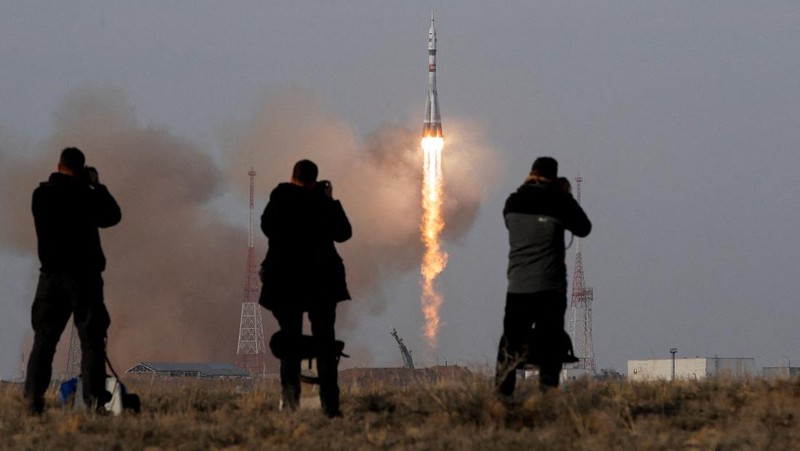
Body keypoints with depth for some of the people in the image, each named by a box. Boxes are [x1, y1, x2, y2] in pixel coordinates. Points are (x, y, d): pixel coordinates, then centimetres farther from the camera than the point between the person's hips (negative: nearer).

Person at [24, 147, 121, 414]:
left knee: (43, 339, 6)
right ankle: (94, 399, -6)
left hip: (50, 274, 3)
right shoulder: (83, 195, -10)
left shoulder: (41, 195, 2)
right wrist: (97, 186, 10)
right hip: (82, 275, -3)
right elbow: (111, 216, 2)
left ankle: (33, 400, -2)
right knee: (91, 339, 1)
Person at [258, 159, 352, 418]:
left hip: (284, 282, 0)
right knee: (325, 343, 5)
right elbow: (343, 233, 3)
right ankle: (330, 405, -3)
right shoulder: (321, 201, -6)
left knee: (290, 341, 9)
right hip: (321, 282, 0)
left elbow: (267, 228, 9)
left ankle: (290, 396, -8)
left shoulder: (279, 198, -5)